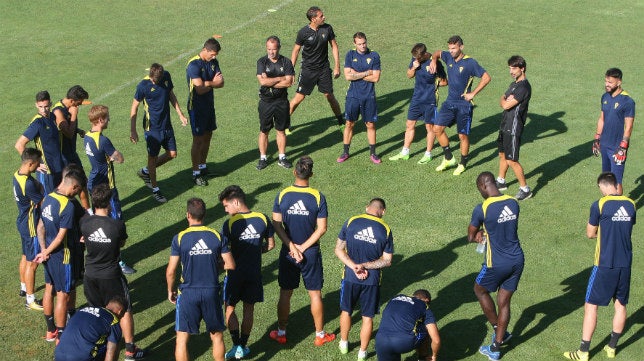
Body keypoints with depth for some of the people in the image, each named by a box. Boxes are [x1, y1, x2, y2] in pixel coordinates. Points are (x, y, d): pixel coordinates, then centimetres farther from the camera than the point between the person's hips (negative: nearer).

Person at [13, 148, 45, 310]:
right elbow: (44, 202, -21)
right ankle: (30, 300, 9)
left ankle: (24, 288, 43)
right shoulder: (28, 184, -30)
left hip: (23, 222, 10)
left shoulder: (17, 175, 0)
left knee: (26, 257, 26)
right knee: (32, 263, 0)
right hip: (31, 226, -10)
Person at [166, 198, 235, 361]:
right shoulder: (217, 236, -4)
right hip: (211, 292, 2)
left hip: (188, 293, -2)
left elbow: (171, 271, -8)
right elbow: (230, 265, -2)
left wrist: (170, 290, 10)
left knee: (182, 339, 9)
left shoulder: (179, 238, -9)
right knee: (217, 336, 17)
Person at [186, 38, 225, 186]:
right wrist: (213, 83, -10)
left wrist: (207, 83, -20)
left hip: (209, 105, 7)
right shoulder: (194, 64, -21)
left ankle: (202, 166, 30)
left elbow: (221, 83, -2)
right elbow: (200, 89, -27)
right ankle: (196, 173, 8)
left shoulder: (213, 62, 3)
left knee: (207, 136, 15)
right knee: (198, 140, -1)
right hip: (196, 106, -7)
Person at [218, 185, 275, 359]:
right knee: (249, 309, 16)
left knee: (229, 308, 14)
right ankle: (243, 346, 25)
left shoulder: (230, 224, -18)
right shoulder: (262, 219, -6)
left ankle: (237, 347, 9)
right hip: (254, 272, 3)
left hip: (235, 273, -3)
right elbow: (271, 245, 5)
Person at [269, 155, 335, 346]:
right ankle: (320, 335, 21)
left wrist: (292, 247, -10)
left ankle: (281, 333, 26)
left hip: (287, 253, 2)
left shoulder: (282, 195, -8)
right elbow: (322, 228, -13)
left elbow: (277, 224, -9)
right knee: (315, 294, 11)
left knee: (285, 294, 14)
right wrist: (303, 247, -10)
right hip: (311, 253, -1)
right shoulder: (318, 197, -12)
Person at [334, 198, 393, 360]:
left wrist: (354, 266, -11)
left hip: (350, 277, 1)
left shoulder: (351, 222, -6)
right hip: (372, 280, -1)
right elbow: (387, 261, -6)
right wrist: (365, 266, -10)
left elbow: (339, 249, -6)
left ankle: (344, 343, 39)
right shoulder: (386, 230, -7)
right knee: (368, 317, 14)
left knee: (346, 311, 23)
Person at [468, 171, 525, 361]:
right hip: (517, 260, 5)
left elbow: (471, 237, -6)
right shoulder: (513, 203, 0)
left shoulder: (482, 209, -18)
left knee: (480, 290, 24)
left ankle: (498, 330, 29)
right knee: (504, 302, 15)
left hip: (497, 264, -5)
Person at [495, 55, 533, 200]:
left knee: (512, 160, -7)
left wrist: (505, 101, -1)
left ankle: (525, 189, 3)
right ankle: (501, 181, 39)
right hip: (505, 125, 10)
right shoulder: (514, 84, 12)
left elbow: (506, 105, -22)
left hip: (513, 128, -10)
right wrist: (505, 100, -6)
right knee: (502, 155, 22)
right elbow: (502, 100, 15)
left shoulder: (524, 87, -21)